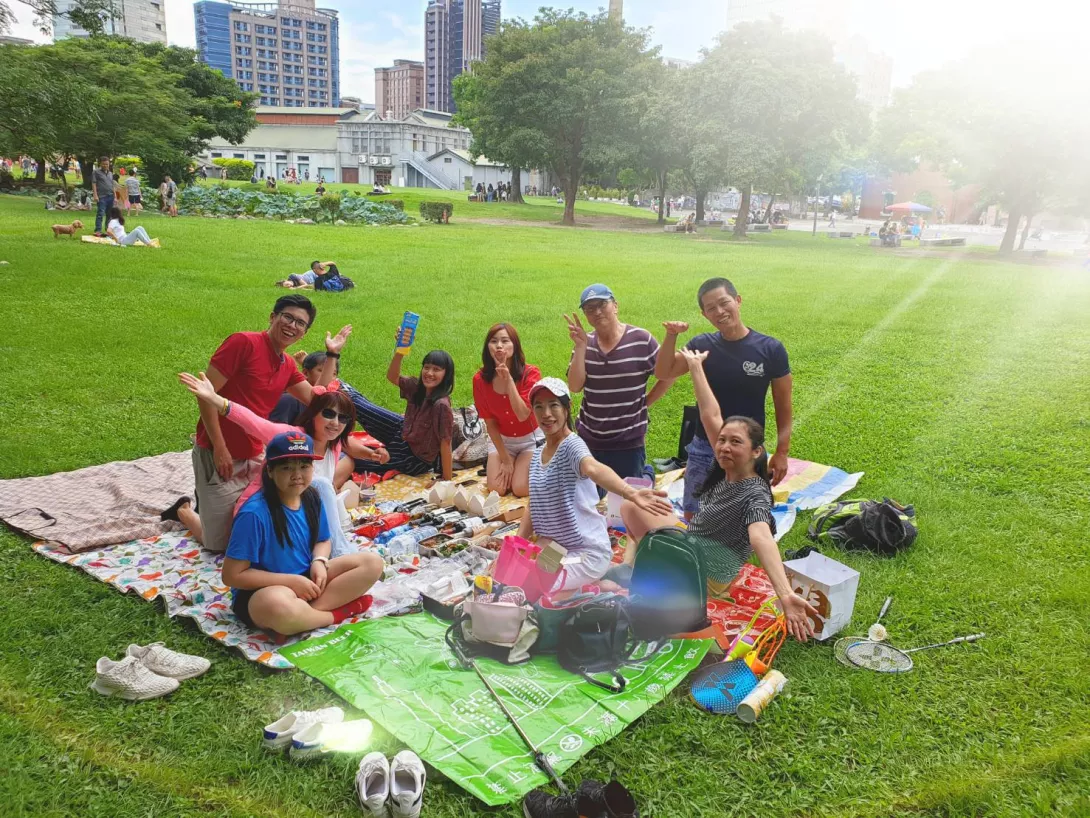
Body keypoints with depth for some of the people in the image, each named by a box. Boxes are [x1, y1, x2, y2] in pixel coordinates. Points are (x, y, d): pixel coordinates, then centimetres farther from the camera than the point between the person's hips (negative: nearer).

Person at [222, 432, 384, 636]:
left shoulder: (311, 498, -3)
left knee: (372, 563, -7)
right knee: (279, 605, -43)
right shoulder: (254, 513, -22)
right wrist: (291, 581, -21)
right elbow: (232, 575, -19)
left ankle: (308, 611, -18)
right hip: (262, 592, -7)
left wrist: (319, 562, -10)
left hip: (306, 580, 7)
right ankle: (335, 614, -12)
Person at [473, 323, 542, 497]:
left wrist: (509, 380, -38)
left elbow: (523, 415, -32)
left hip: (531, 439, -2)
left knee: (520, 489, -15)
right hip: (501, 440, 2)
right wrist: (505, 460, -9)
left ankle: (524, 466, 18)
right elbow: (490, 423, -9)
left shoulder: (530, 373, -23)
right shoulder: (480, 379, -16)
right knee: (497, 489, -11)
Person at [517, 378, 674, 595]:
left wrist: (630, 493, -64)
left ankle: (598, 588, -1)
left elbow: (593, 469, -43)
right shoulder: (537, 456, 7)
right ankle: (584, 584, 12)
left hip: (587, 553, -8)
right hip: (553, 549, 8)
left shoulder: (572, 445, -19)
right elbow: (535, 509, 14)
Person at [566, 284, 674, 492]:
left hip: (628, 442, -3)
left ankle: (645, 473, 39)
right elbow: (574, 386, -11)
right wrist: (580, 346, -18)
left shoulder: (641, 340, -10)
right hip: (588, 440, 4)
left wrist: (644, 403, -4)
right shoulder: (585, 342, -1)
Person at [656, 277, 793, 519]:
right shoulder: (703, 345, -2)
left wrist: (782, 452, -6)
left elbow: (783, 406, -4)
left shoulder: (770, 349, -9)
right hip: (703, 450, 3)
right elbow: (664, 372, -3)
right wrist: (671, 336, -17)